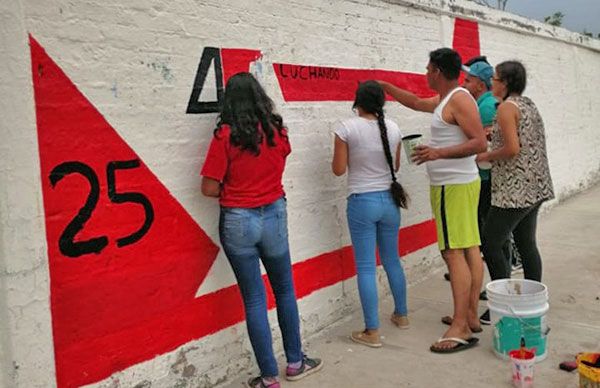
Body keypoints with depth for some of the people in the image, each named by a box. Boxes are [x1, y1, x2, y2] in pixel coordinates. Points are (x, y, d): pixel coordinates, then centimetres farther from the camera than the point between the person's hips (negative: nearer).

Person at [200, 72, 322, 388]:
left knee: (254, 299, 6)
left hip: (237, 222, -2)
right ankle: (295, 362, 30)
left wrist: (232, 191, 5)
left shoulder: (225, 135, -12)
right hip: (273, 216, 3)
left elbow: (209, 188, -12)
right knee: (284, 291, 19)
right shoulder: (277, 131, 0)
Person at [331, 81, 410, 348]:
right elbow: (395, 166, 12)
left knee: (366, 267, 1)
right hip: (389, 199, 5)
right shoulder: (393, 128, 1)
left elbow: (338, 169, -7)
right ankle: (401, 315, 35)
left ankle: (372, 332, 6)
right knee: (392, 260, 20)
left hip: (362, 202, -4)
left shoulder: (347, 128, -11)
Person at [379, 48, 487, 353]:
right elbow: (415, 103, 33)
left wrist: (439, 152, -29)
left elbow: (480, 143, -21)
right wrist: (385, 86, 36)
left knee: (454, 253, -11)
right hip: (462, 183, 10)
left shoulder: (459, 99, -13)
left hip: (454, 186, -10)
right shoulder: (445, 100, 15)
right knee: (470, 249, 10)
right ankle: (470, 315, 18)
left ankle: (461, 329, -10)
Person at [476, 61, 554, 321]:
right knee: (526, 244, 14)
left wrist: (486, 156, -6)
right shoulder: (529, 104, 15)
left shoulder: (506, 106, -12)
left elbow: (512, 149, -21)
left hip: (514, 190, -9)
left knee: (491, 244, -3)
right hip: (534, 188, 10)